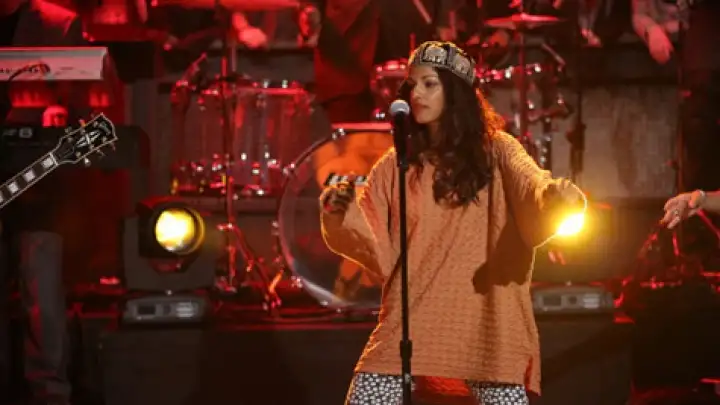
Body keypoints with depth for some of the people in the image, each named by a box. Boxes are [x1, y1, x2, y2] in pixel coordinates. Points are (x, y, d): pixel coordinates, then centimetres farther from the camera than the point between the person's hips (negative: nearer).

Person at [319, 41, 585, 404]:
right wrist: (340, 216, -15)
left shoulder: (494, 151, 5)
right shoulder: (397, 164, 11)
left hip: (484, 323, -2)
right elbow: (376, 245, 5)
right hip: (410, 322, 2)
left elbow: (529, 185, -15)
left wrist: (555, 196, -38)